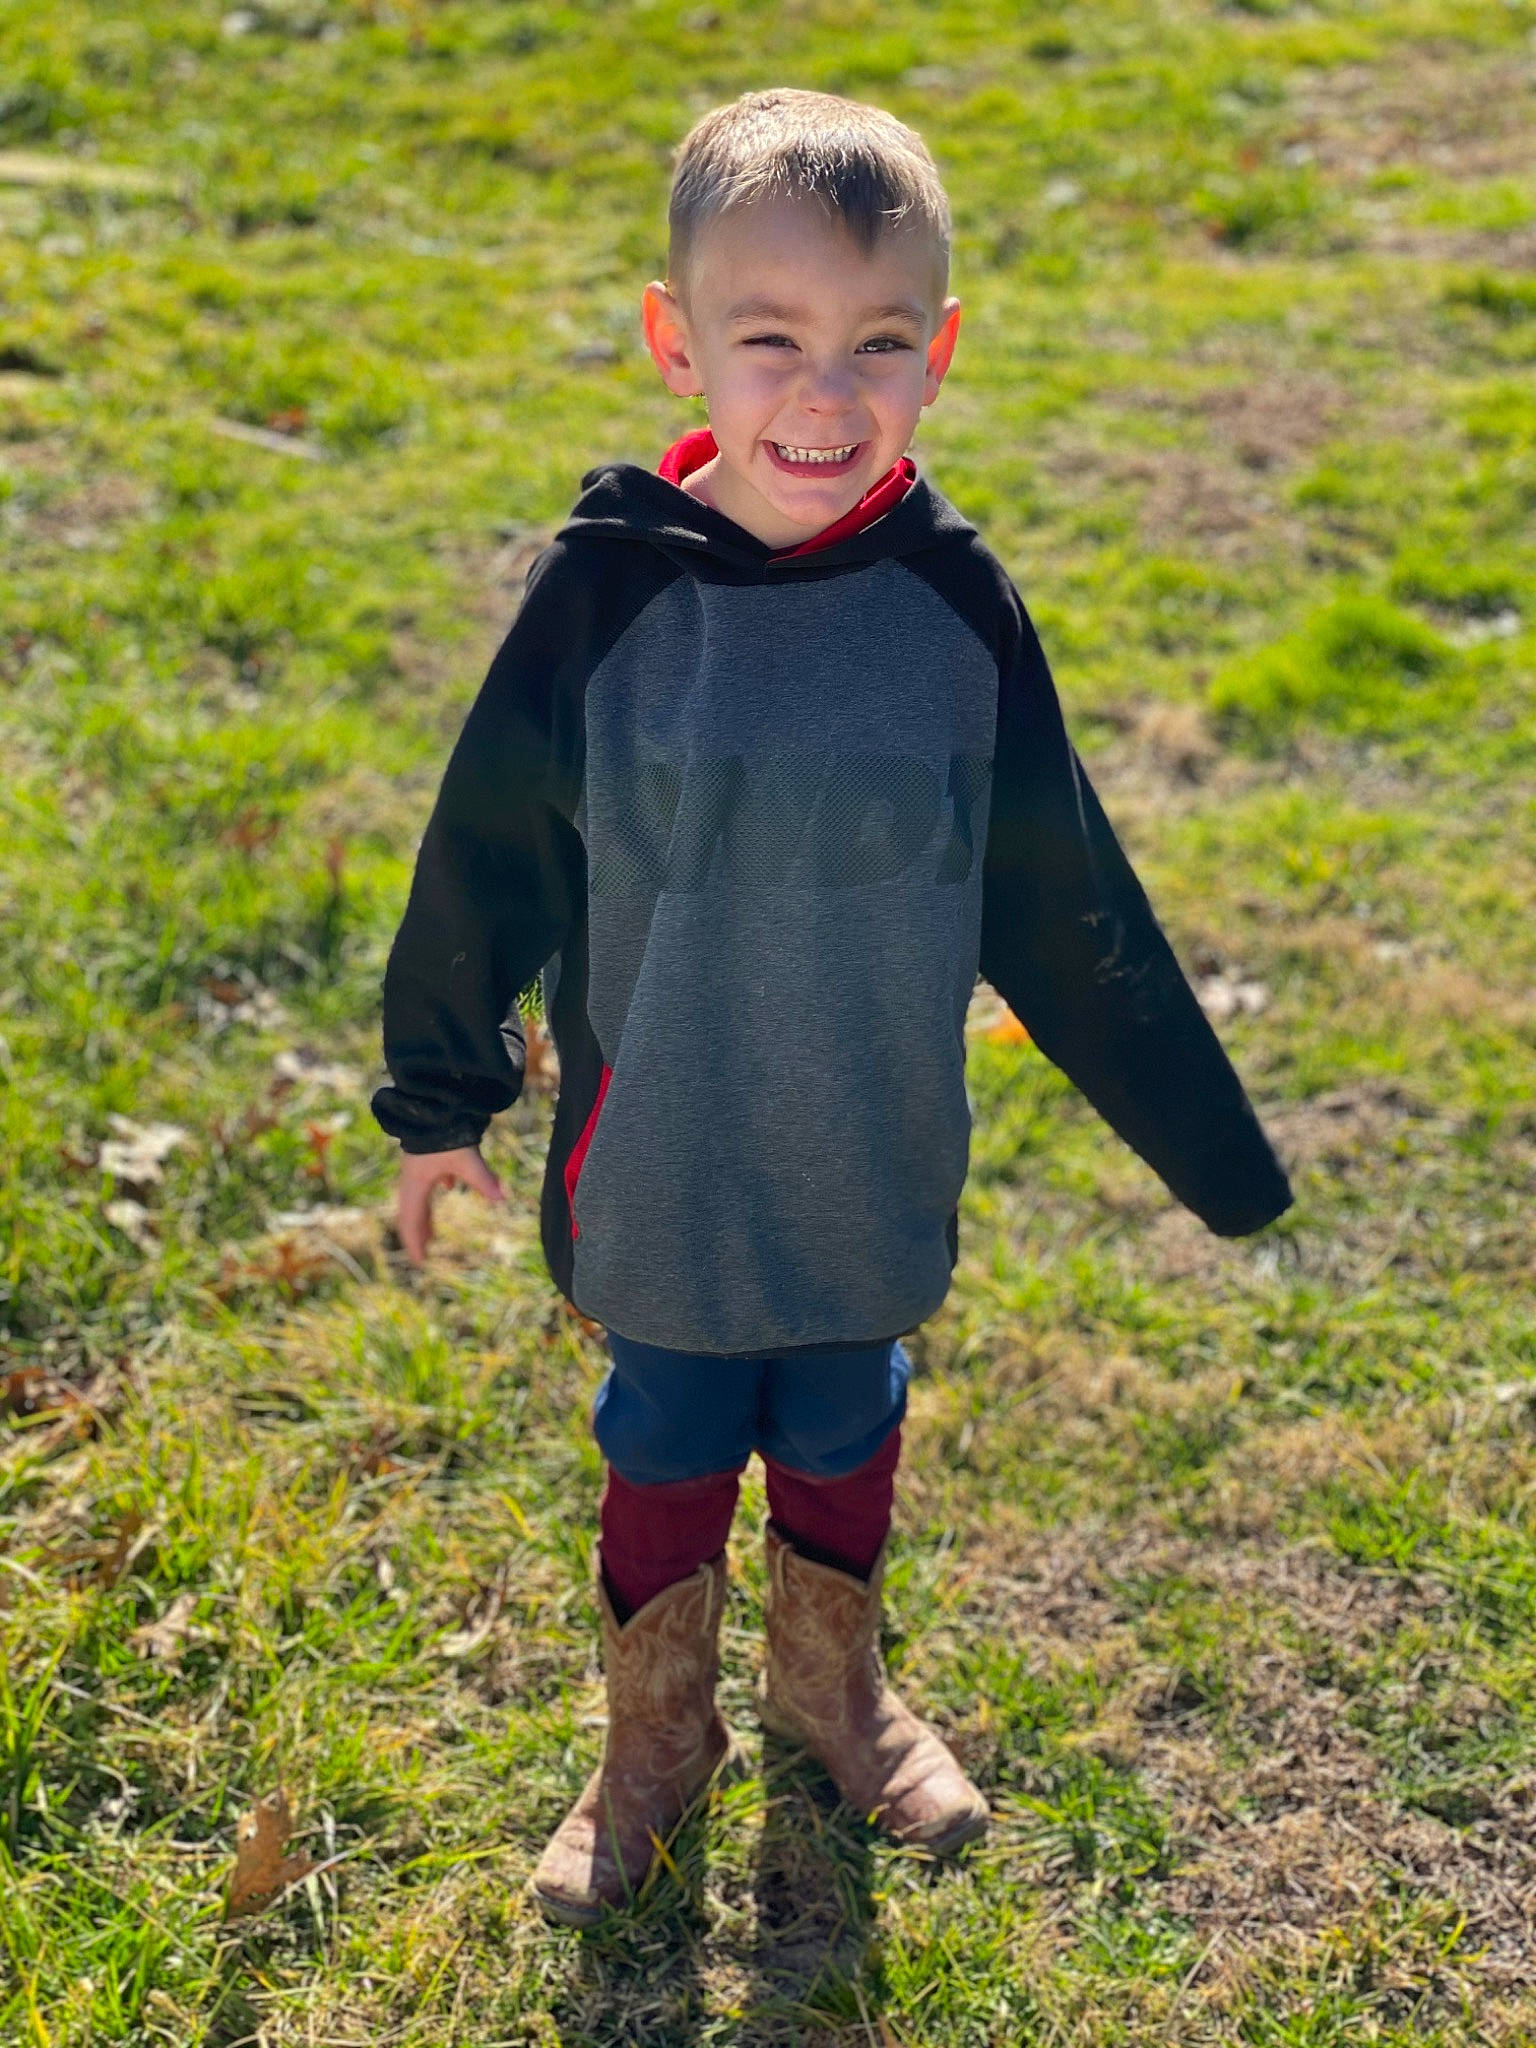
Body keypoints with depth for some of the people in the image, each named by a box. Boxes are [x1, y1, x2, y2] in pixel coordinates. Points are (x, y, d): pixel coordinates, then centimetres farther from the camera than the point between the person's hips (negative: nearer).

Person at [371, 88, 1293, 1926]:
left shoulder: (955, 604, -13)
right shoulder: (605, 587, -17)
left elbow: (1064, 905, -2)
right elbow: (485, 857, -3)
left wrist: (1210, 1145, 4)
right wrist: (438, 1100, 7)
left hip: (874, 1162, 1)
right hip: (658, 1169, -1)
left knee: (843, 1435, 21)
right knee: (667, 1447, 17)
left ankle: (832, 1686, 49)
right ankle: (655, 1737, 43)